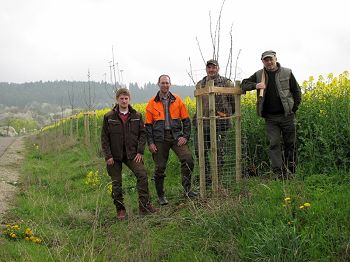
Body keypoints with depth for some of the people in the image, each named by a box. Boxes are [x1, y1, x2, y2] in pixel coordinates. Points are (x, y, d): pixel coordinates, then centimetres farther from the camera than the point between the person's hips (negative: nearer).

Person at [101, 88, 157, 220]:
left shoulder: (137, 116, 4)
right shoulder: (109, 117, -1)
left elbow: (142, 134, 6)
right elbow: (104, 137, 0)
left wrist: (140, 152, -5)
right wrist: (108, 156, -7)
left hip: (132, 154, 1)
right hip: (115, 155, -1)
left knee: (142, 174, -15)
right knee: (116, 182, 3)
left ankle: (144, 205, -5)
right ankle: (120, 209, 18)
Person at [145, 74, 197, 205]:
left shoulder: (177, 100, 8)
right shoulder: (152, 103, 5)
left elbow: (186, 120, 10)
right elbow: (148, 124, 6)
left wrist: (185, 136, -2)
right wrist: (150, 143, -2)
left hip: (176, 136, 1)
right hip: (160, 138, 0)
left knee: (188, 159, -18)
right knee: (159, 168, 3)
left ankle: (187, 188, -2)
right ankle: (161, 196, 19)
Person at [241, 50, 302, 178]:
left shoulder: (287, 73, 3)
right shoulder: (259, 75, 7)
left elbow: (297, 92, 8)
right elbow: (244, 84, 8)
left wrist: (294, 108, 0)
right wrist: (255, 85, -12)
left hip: (287, 115, -1)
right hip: (270, 118, 1)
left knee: (290, 144, 6)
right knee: (274, 144, -4)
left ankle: (292, 171, 20)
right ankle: (279, 173, -2)